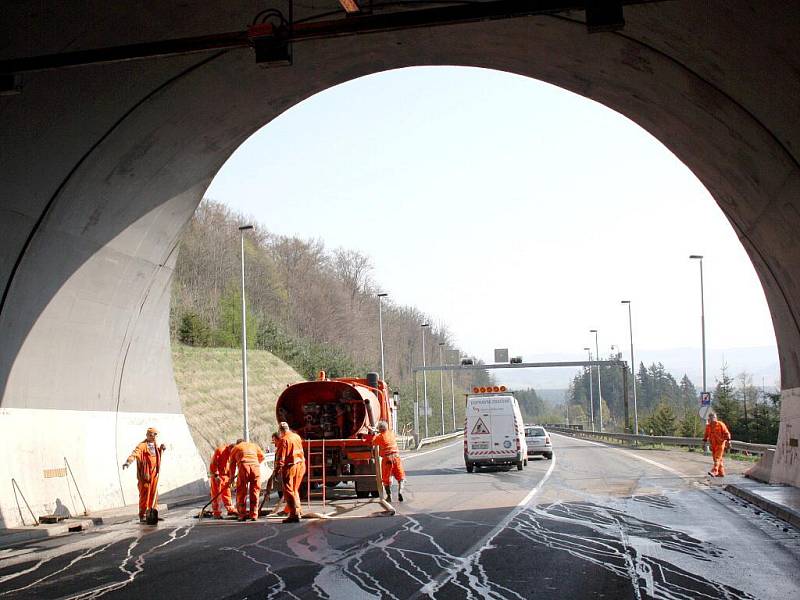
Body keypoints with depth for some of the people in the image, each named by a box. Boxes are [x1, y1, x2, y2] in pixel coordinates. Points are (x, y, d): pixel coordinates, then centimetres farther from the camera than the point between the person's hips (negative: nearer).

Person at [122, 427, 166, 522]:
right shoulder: (142, 445, -11)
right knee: (144, 495, -6)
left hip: (154, 473, 7)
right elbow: (135, 453, -28)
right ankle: (142, 516, -1)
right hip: (145, 474, -7)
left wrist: (161, 449, 11)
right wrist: (128, 461, -46)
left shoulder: (155, 445, 13)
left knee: (153, 494, 11)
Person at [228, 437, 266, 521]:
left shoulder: (235, 448, 25)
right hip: (255, 467, 2)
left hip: (243, 467, -2)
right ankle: (254, 515, 8)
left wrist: (231, 477, 29)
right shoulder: (254, 445, 31)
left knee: (241, 492, 6)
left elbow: (232, 464, 23)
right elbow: (262, 456, 36)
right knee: (254, 492, 9)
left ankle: (242, 515, 3)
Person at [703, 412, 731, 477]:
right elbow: (706, 435, 19)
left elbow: (727, 433, -7)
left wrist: (728, 441, -12)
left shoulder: (720, 424, -8)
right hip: (713, 445, 6)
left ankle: (714, 472, -26)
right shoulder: (708, 426, 8)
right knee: (717, 459, 10)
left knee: (717, 458, -15)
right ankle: (721, 473, 17)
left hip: (720, 444, -6)